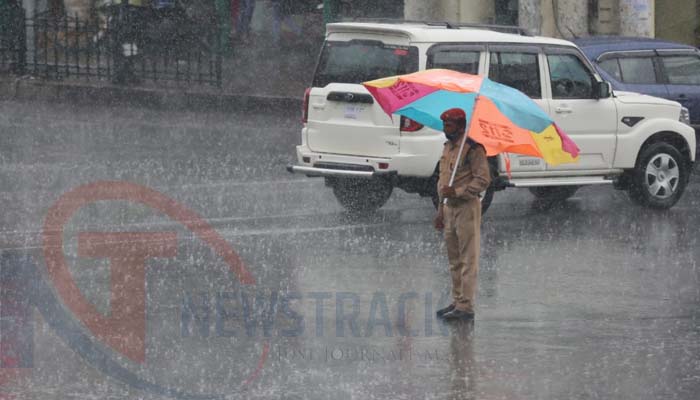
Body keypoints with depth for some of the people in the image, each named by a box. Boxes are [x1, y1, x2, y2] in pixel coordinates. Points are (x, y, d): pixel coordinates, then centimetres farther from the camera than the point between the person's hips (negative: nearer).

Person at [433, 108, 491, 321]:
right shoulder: (447, 148, 15)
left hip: (467, 207, -9)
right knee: (454, 261, 13)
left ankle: (466, 306, -8)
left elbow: (483, 179, -16)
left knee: (468, 260, -7)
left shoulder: (473, 149, -12)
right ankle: (457, 301, 19)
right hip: (450, 207, 9)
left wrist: (457, 191, -23)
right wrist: (440, 210, 21)